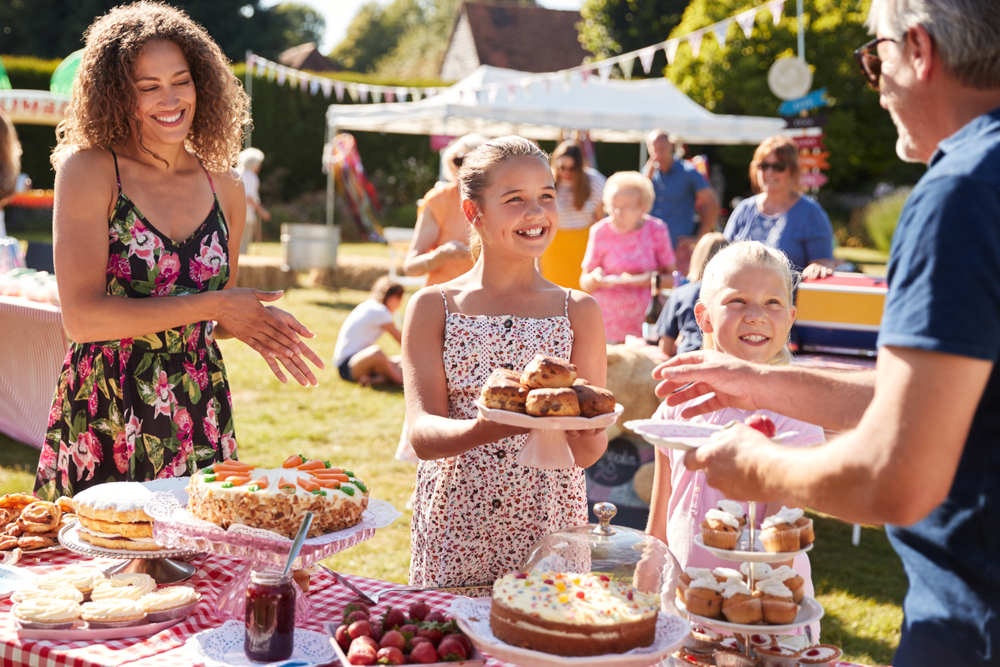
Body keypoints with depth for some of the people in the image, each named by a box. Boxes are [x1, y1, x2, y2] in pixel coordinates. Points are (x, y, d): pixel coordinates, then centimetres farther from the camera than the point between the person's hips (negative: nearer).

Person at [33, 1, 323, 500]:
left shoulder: (224, 189, 7)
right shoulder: (88, 170, -6)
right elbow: (81, 317, -15)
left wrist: (253, 322, -4)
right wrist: (210, 305, -15)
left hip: (198, 421, 4)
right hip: (102, 421, -3)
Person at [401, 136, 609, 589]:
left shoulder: (579, 312, 4)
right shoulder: (432, 308, 1)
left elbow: (590, 452, -1)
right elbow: (421, 434, -8)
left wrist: (575, 430, -24)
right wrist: (488, 427, -28)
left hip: (549, 524, 1)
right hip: (453, 529, 0)